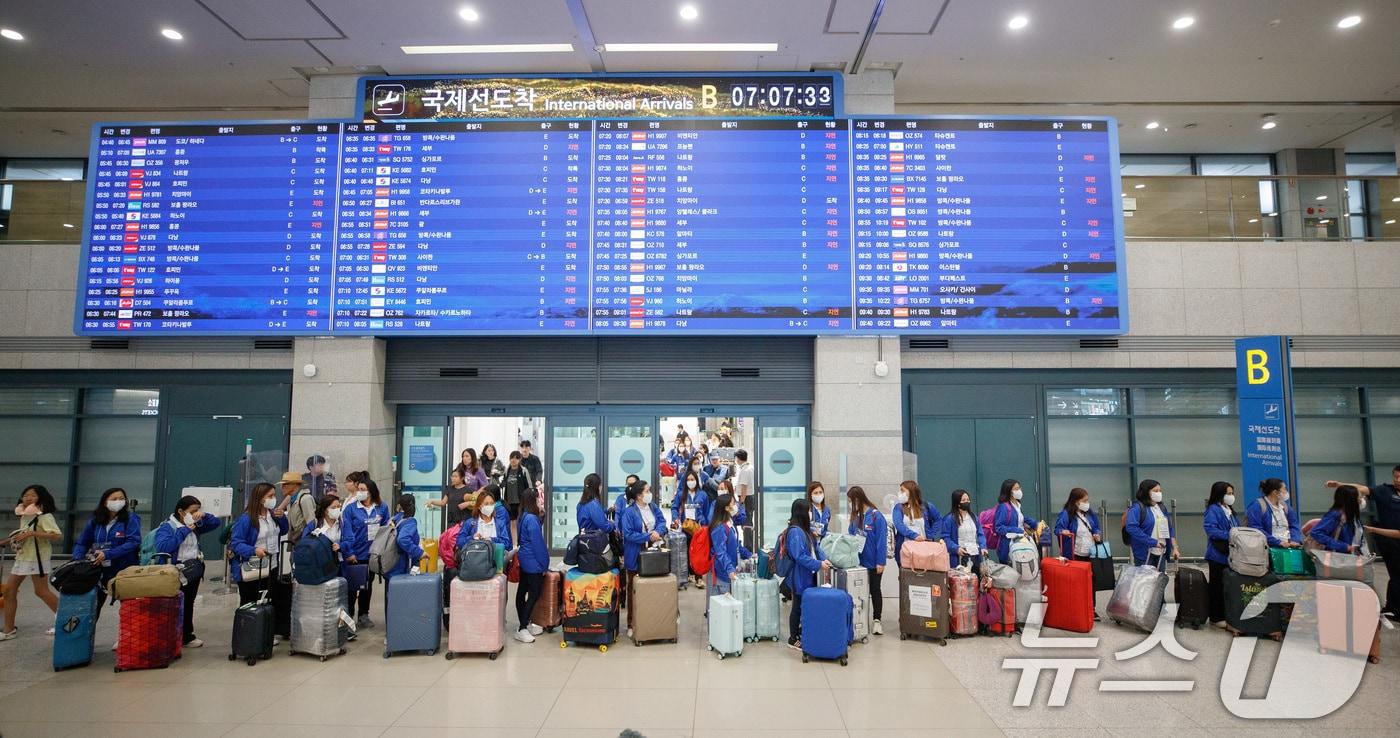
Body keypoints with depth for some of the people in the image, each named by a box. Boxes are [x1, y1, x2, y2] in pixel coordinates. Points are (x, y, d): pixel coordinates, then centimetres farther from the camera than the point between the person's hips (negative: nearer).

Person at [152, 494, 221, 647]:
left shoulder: (195, 526, 9)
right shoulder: (167, 527, -9)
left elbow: (217, 522, 15)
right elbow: (162, 547, -24)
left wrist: (204, 515, -4)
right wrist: (184, 531, -21)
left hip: (194, 571, 6)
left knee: (188, 603, 16)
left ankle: (186, 636, 26)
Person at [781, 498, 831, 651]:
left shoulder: (806, 529, 8)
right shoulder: (795, 532, -22)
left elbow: (816, 546, 10)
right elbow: (800, 557, -24)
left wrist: (824, 559, -7)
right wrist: (819, 564, -20)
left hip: (809, 575, 8)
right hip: (800, 577, -8)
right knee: (798, 607, 4)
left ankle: (802, 633, 27)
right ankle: (793, 639, 17)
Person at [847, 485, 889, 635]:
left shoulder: (876, 516, -17)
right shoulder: (855, 516, 2)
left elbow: (881, 540, -17)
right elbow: (850, 536, 10)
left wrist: (881, 562, -18)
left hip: (873, 562, -6)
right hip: (858, 561, 6)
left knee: (874, 590, 8)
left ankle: (876, 620, 19)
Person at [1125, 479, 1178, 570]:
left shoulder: (1162, 508, 16)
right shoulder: (1137, 508, -8)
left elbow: (1170, 529, 20)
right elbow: (1131, 527, -21)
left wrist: (1174, 548, 11)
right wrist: (1153, 542, -21)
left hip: (1161, 553, 7)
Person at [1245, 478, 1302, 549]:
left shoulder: (1285, 506, 17)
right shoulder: (1257, 506, -6)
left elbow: (1294, 526, 13)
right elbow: (1256, 530, -14)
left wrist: (1295, 540, -5)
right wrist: (1278, 542, -18)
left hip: (1289, 545, 6)